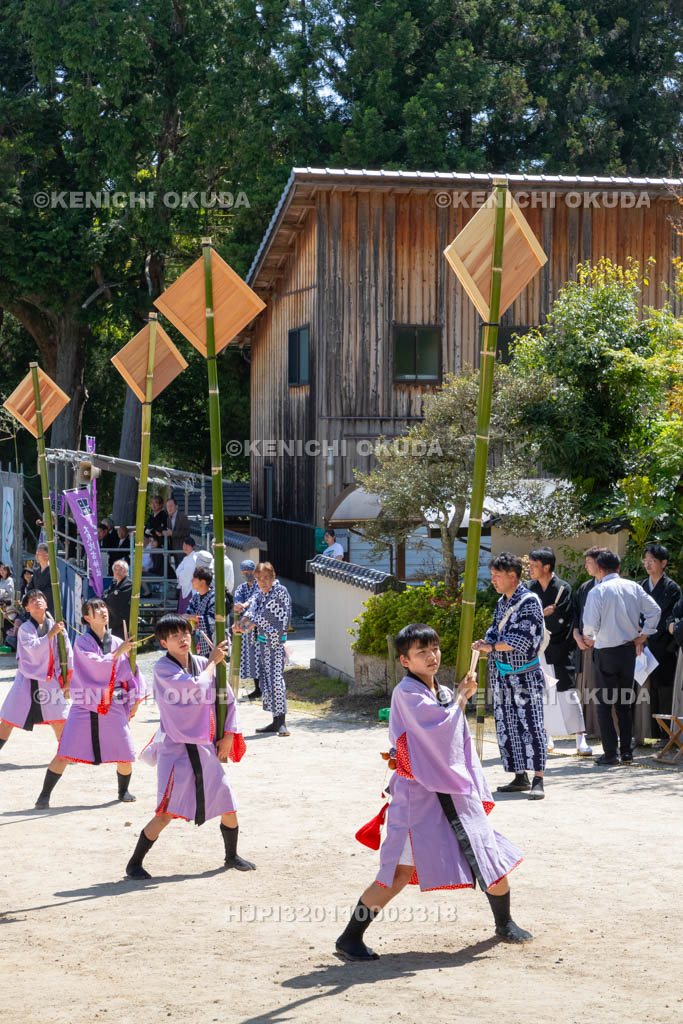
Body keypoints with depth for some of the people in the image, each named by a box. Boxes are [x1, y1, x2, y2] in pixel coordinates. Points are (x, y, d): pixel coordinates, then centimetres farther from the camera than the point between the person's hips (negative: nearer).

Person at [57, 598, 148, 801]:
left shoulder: (118, 643, 7)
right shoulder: (82, 642, -3)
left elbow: (130, 672, 13)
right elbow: (95, 664, -18)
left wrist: (135, 699, 9)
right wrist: (118, 653, -15)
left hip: (113, 707, 3)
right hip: (85, 706, -3)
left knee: (125, 757, -1)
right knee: (64, 755, -9)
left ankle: (123, 790, 25)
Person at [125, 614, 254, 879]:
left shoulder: (202, 664, 6)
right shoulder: (163, 669, -12)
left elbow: (228, 698, 14)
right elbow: (196, 687, -26)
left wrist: (228, 735, 6)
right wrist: (212, 661, -10)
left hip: (206, 748, 6)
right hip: (176, 749, -6)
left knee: (228, 806, 11)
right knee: (167, 812, -14)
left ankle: (231, 856, 34)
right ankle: (134, 863, 0)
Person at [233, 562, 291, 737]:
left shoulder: (280, 592, -9)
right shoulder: (260, 594, 15)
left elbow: (266, 615, -13)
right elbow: (252, 609, -2)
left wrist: (246, 627, -9)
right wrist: (241, 622, -22)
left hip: (276, 641, -8)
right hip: (263, 642, 8)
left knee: (276, 678, -16)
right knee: (266, 679, 8)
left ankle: (282, 723, -17)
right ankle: (276, 721, 14)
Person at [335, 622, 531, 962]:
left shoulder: (445, 694, 13)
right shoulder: (406, 693, -12)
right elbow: (442, 726, -23)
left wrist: (476, 792, 15)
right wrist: (462, 696, -7)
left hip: (456, 792, 7)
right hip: (419, 793, -7)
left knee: (492, 857, 9)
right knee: (400, 871, -11)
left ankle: (504, 924, 33)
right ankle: (350, 938, 0)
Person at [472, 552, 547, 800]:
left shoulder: (529, 601, -12)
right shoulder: (501, 603, 13)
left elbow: (522, 639, -18)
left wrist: (491, 646, -14)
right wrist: (485, 643, -5)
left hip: (525, 675, -8)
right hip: (502, 675, 8)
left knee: (531, 726, -8)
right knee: (506, 726, 8)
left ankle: (538, 780, -8)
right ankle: (520, 777, 16)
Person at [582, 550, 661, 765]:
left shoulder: (598, 591, -11)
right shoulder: (633, 587, 3)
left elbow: (591, 625, -15)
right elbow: (654, 610, -2)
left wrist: (589, 636, 7)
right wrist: (642, 636, 4)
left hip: (606, 651, -5)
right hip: (629, 650, 5)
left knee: (604, 704, 3)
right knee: (625, 703, 13)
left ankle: (610, 753, 0)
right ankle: (626, 752, 11)